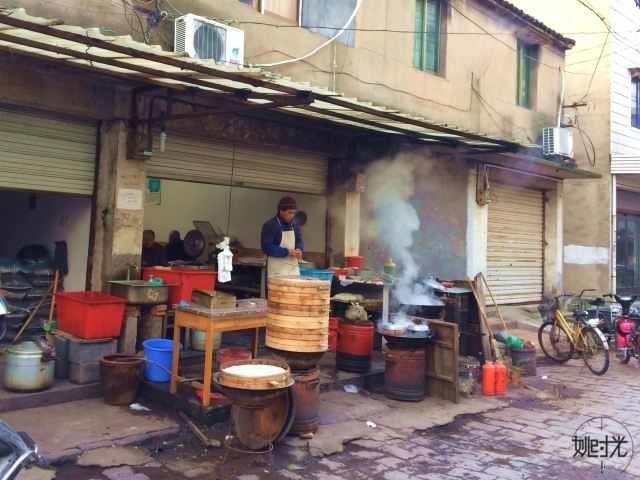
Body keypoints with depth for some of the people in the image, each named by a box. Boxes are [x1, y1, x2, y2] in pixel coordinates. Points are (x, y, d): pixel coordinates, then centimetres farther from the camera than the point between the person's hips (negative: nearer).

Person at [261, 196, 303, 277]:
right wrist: (287, 252, -20)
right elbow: (267, 247, -16)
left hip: (293, 267, 6)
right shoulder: (269, 225, -9)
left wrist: (299, 249, -3)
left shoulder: (294, 225, 12)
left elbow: (299, 240, 21)